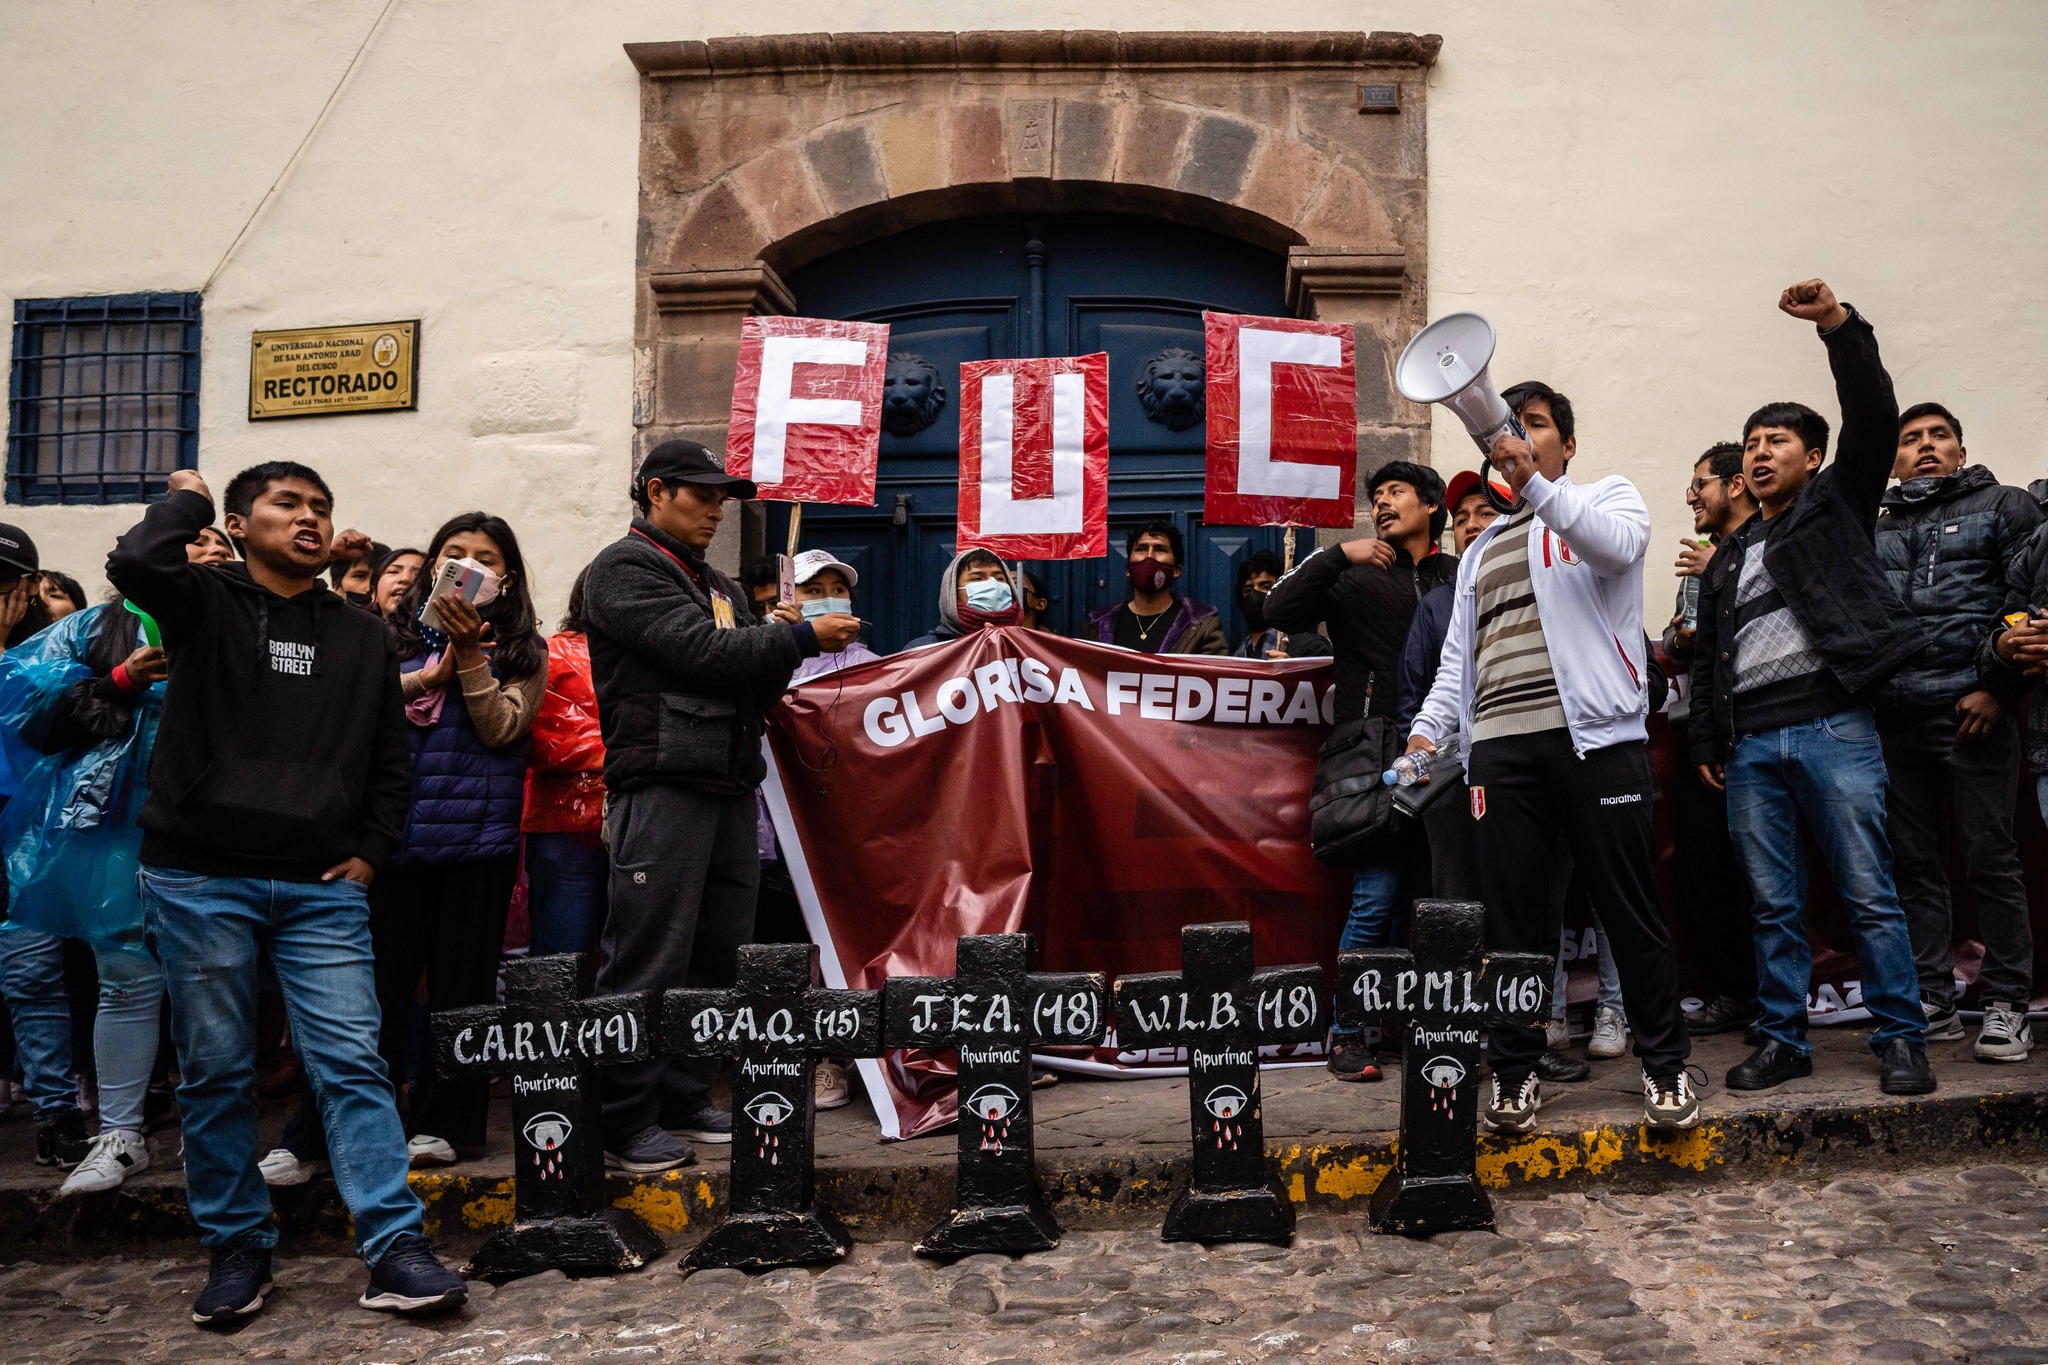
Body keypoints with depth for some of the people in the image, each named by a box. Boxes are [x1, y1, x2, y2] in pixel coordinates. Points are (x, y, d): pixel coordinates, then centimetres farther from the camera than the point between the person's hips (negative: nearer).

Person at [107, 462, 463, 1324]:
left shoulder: (363, 640, 14)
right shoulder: (207, 605, 5)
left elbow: (389, 765, 18)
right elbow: (136, 565, -19)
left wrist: (369, 853, 6)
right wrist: (188, 499, 0)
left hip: (322, 889, 2)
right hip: (200, 879, -1)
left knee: (352, 1064, -5)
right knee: (215, 1072, 6)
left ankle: (394, 1249, -5)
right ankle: (237, 1247, 19)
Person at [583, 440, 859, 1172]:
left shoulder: (719, 585, 25)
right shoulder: (624, 569, 0)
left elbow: (758, 690, 22)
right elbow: (698, 649, -13)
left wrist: (776, 641, 3)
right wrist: (799, 636, -9)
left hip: (729, 788, 8)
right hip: (662, 785, -8)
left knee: (714, 955, 9)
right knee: (649, 960, -8)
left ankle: (685, 1097, 19)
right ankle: (625, 1122, -1)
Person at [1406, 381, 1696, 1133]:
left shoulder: (1607, 496, 12)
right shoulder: (1482, 548, 26)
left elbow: (1619, 544, -13)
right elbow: (1458, 655, 23)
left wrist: (1535, 485, -25)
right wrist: (1428, 727, 7)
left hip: (1596, 734, -4)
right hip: (1500, 745, 4)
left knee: (1628, 907, 0)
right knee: (1511, 914, 4)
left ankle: (1664, 1066, 13)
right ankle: (1514, 1070, 12)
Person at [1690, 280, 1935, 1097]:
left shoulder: (1837, 504, 12)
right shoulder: (1726, 559, 24)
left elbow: (1874, 417, -3)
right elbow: (1707, 657, 23)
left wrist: (1837, 324, -13)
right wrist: (1707, 743, 15)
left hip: (1833, 728, -4)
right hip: (1751, 746, 5)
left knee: (1869, 896, -3)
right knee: (1774, 906, 6)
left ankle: (1900, 1038, 4)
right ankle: (1783, 1039, 12)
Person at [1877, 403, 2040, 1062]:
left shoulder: (2005, 506, 7)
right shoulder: (1875, 528, 20)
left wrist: (1999, 687, -13)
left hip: (1973, 710, -4)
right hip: (1895, 717, 4)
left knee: (1991, 859, -2)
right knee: (1915, 865, 6)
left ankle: (2004, 1004, 5)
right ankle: (1933, 1002, 12)